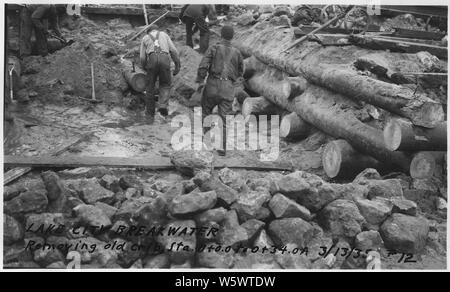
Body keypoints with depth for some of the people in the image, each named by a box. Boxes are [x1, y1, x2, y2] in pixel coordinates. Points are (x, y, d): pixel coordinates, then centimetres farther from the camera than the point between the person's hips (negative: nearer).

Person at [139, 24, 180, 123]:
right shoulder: (164, 35, 28)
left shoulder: (145, 38, 27)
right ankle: (163, 105, -6)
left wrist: (145, 68, 31)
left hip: (152, 59, 0)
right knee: (165, 84, 17)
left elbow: (142, 57, 15)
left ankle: (150, 114, 18)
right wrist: (177, 65, 14)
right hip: (165, 58, 0)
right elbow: (173, 50, 14)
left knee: (150, 86, 13)